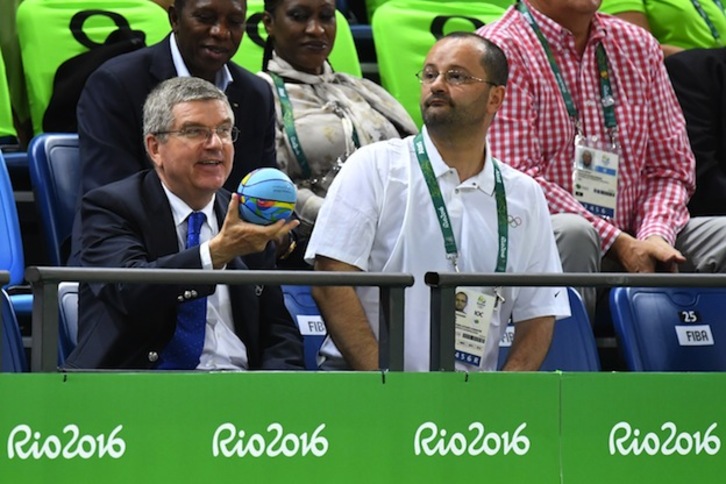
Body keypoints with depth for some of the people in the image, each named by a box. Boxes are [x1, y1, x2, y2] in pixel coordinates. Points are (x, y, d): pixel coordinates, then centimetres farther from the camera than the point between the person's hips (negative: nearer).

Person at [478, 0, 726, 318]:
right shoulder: (500, 49, -4)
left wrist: (655, 236, -8)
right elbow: (516, 180, -13)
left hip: (632, 240, 6)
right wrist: (618, 242, -17)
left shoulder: (638, 46, 15)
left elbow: (669, 166, 14)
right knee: (572, 232, -37)